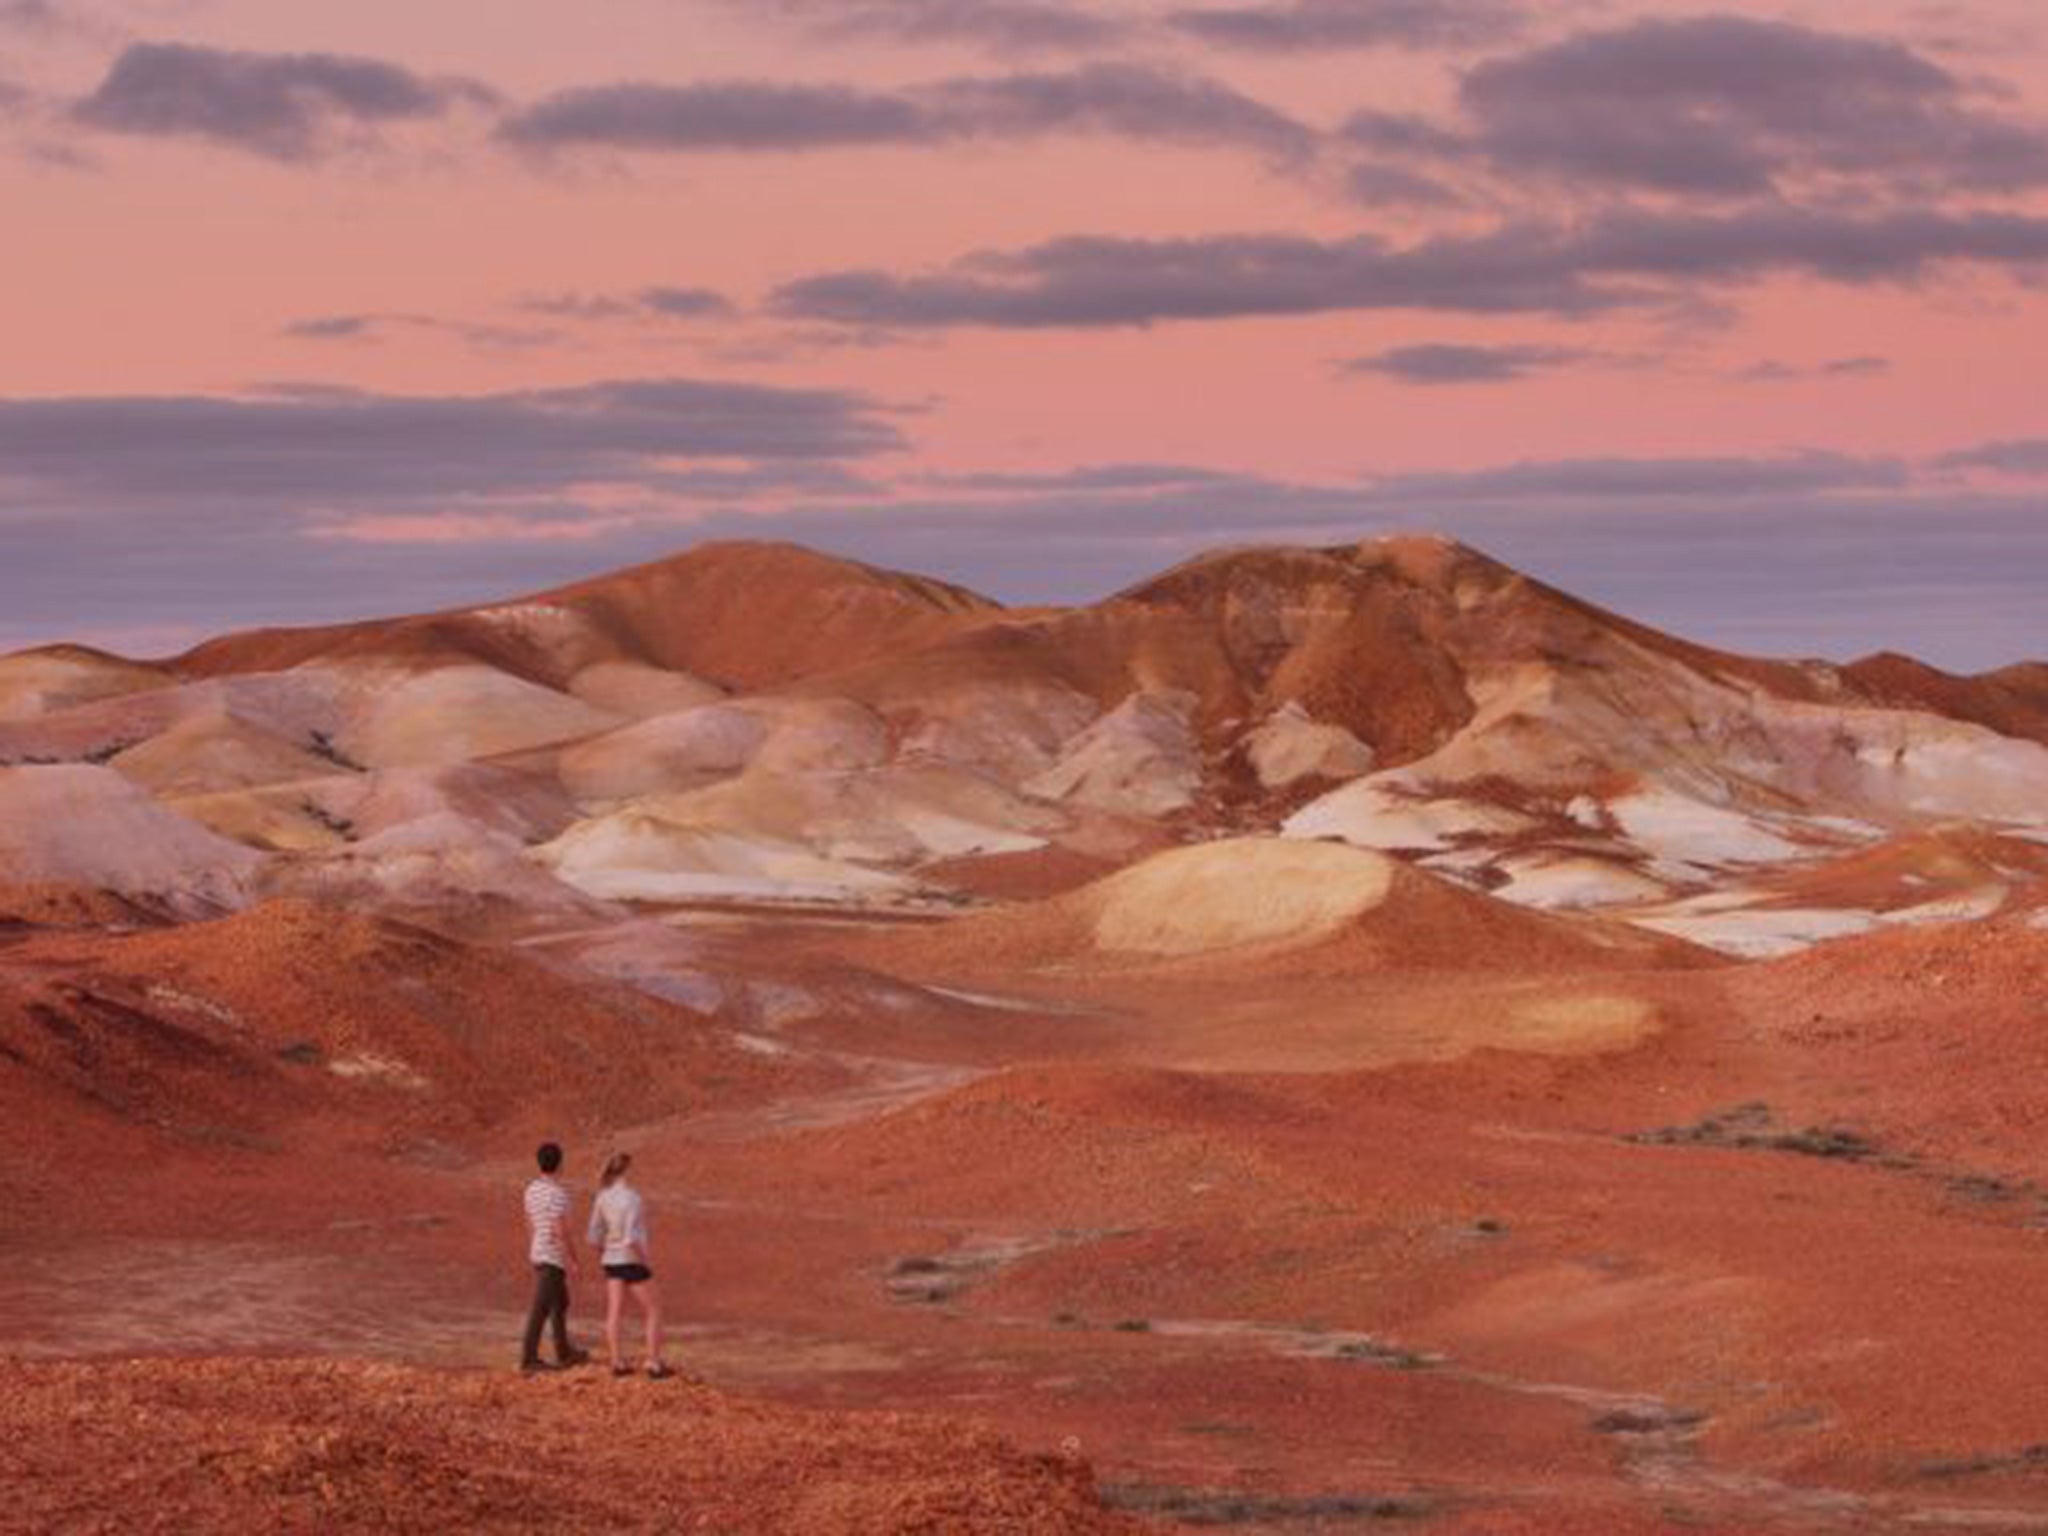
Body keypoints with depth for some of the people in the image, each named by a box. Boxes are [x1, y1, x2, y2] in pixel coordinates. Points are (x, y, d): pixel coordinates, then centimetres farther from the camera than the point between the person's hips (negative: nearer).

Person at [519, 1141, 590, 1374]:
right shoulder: (557, 1193, -20)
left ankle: (565, 1353, 29)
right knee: (541, 1308, -8)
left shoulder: (532, 1190, 8)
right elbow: (561, 1230, -22)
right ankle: (528, 1358, -10)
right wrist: (576, 1259, -15)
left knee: (560, 1303, 20)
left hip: (539, 1256, 9)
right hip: (553, 1258, -9)